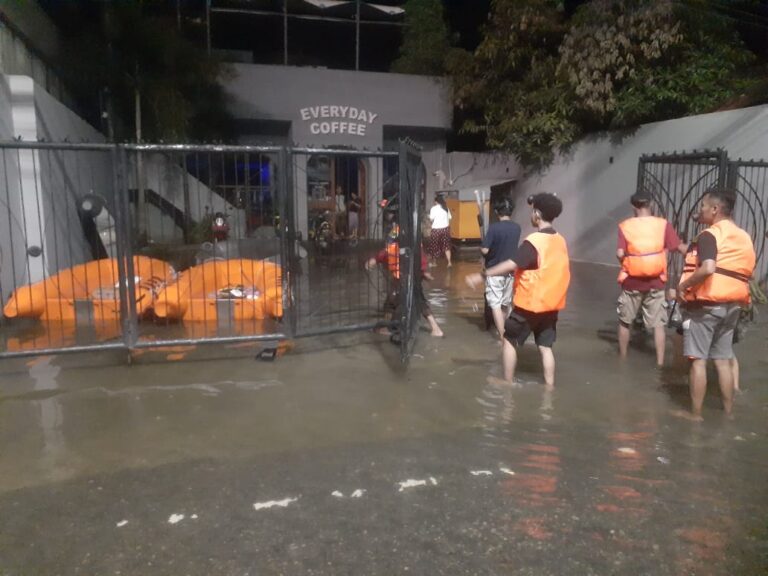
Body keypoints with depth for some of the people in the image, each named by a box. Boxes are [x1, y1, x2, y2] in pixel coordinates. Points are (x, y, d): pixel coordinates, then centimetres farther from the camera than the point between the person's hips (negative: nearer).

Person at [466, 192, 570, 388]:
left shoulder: (533, 241, -19)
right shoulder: (561, 241, 5)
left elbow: (511, 265, -28)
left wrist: (482, 275, -28)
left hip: (530, 303, -7)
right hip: (551, 303, 7)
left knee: (509, 340, 9)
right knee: (545, 346, 12)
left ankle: (507, 382, 16)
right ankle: (549, 385, 14)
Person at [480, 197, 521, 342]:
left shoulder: (494, 227, -17)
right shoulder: (517, 228, -1)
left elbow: (485, 250, -19)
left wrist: (481, 247, 2)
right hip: (510, 270, 5)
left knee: (495, 303, -1)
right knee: (506, 303, 18)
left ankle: (502, 336, -6)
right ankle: (503, 329, 36)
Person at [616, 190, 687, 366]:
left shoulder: (625, 226, -5)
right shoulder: (663, 224, -2)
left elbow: (620, 254, -13)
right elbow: (681, 248, -5)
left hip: (632, 281, 0)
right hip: (656, 282, 1)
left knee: (625, 321, 15)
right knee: (658, 323, 7)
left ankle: (622, 358, 26)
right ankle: (660, 362, 6)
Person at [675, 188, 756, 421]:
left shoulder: (709, 235, -13)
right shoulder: (744, 238, 12)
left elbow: (708, 269, -28)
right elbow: (746, 274, 16)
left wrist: (683, 286, -17)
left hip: (705, 304, -7)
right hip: (732, 305, 8)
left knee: (698, 359, 1)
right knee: (723, 359, 15)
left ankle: (695, 413, 8)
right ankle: (728, 411, 23)